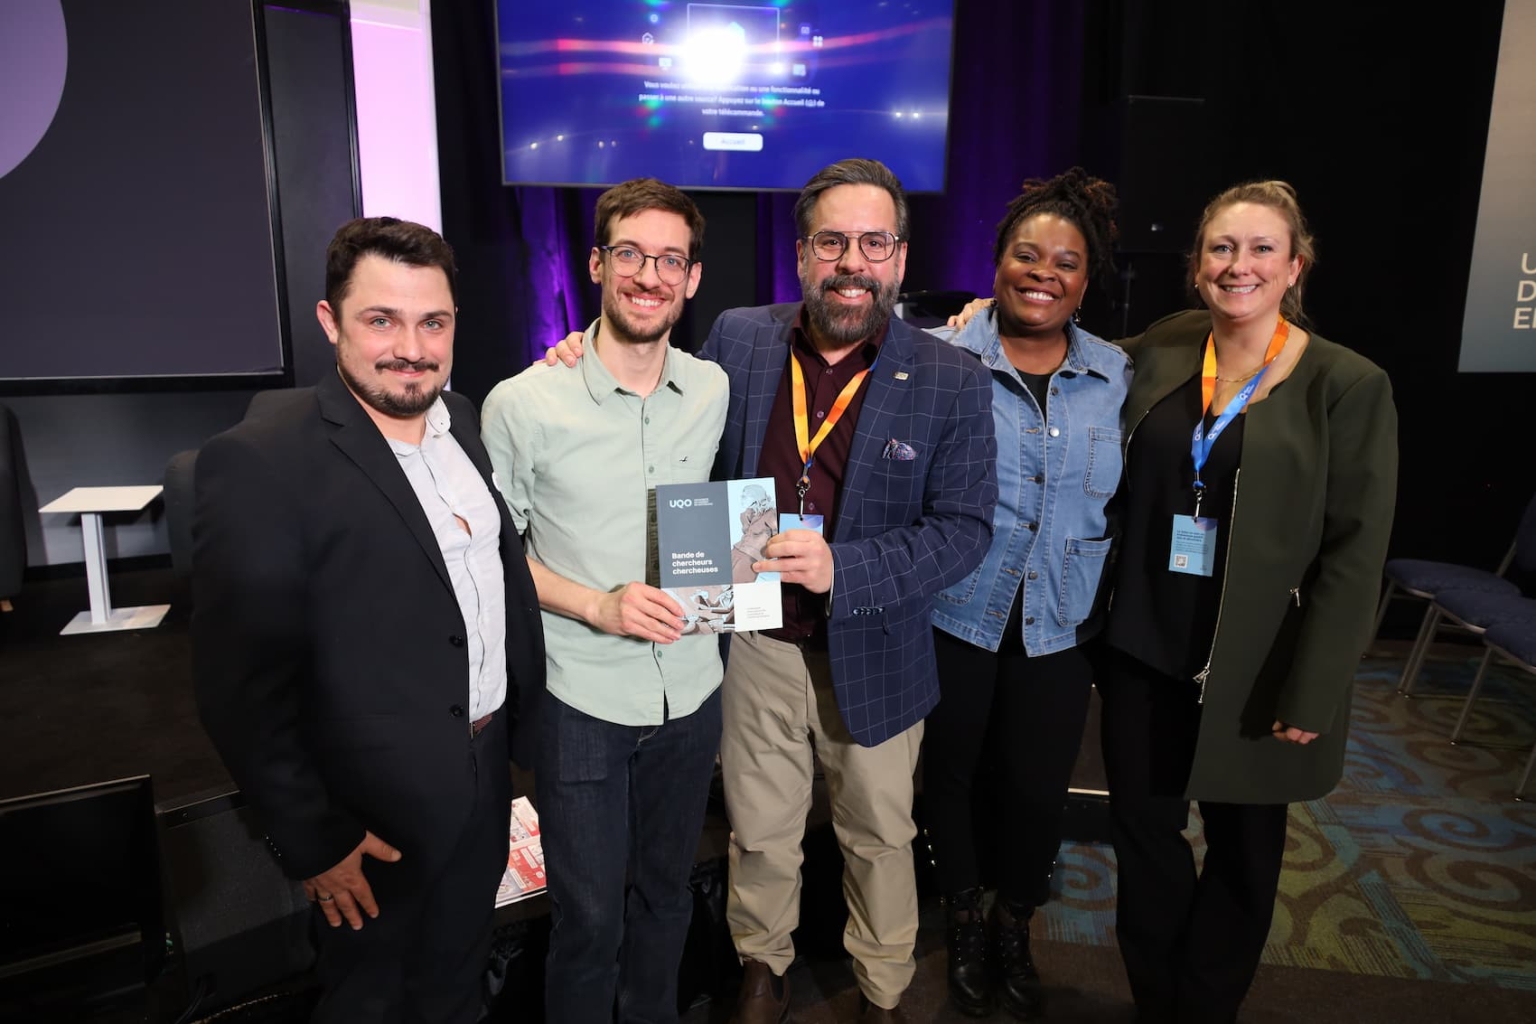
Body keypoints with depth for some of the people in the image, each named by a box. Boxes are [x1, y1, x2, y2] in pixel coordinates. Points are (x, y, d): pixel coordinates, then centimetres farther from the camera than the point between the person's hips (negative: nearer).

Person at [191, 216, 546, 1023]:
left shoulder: (463, 420, -1)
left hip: (486, 775, 6)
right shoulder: (260, 463, -21)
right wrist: (313, 840, -14)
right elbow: (241, 690, -18)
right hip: (380, 817, -5)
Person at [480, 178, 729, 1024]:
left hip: (692, 692, 4)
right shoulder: (523, 404, -14)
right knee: (588, 917, 11)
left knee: (667, 890, 23)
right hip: (583, 702, -4)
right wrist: (596, 606, -19)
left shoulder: (714, 391, -2)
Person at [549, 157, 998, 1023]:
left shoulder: (953, 382, -10)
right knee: (760, 832, 20)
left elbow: (965, 527, -13)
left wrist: (841, 568, -25)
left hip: (873, 654, -1)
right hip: (756, 645, 2)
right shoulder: (738, 339, -3)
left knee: (880, 835, 20)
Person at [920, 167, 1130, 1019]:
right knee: (951, 774, 14)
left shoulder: (1117, 376, 4)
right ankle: (963, 919, 42)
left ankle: (1014, 929, 40)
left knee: (1038, 788, 11)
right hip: (954, 618, -2)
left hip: (1060, 627, 3)